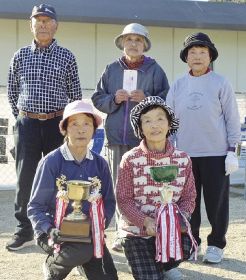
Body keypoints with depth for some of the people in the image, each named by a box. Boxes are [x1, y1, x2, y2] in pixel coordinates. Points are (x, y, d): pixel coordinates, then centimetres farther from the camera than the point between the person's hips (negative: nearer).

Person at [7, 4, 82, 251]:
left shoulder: (66, 57, 3)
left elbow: (76, 94, 7)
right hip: (27, 125, 1)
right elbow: (12, 91, 14)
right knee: (25, 179, 3)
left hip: (57, 124, -1)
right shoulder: (20, 56, 7)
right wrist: (22, 117, 10)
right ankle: (24, 231, 14)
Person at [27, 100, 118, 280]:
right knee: (84, 250, -32)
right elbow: (35, 207, -8)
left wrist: (100, 225, -11)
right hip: (57, 232, -3)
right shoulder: (51, 162, -11)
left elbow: (109, 201, 8)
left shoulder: (99, 163, 1)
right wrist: (49, 229, -25)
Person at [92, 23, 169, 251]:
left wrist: (146, 99, -13)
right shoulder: (112, 70, 11)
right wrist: (114, 99, -7)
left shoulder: (154, 70, 5)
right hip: (116, 139, 3)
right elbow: (97, 99, 11)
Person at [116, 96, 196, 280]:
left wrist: (180, 219, -17)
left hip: (170, 229, 2)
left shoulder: (183, 159, -1)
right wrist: (146, 221, -22)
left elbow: (188, 198, 3)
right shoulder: (130, 160, -9)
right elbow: (124, 201, -8)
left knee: (185, 243, -29)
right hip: (136, 232, -2)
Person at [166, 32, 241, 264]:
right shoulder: (178, 86, 6)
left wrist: (232, 151, -6)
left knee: (216, 202, 4)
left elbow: (232, 119, -1)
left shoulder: (220, 84, -2)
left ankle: (216, 245, 20)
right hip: (185, 154, 3)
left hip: (216, 154, -3)